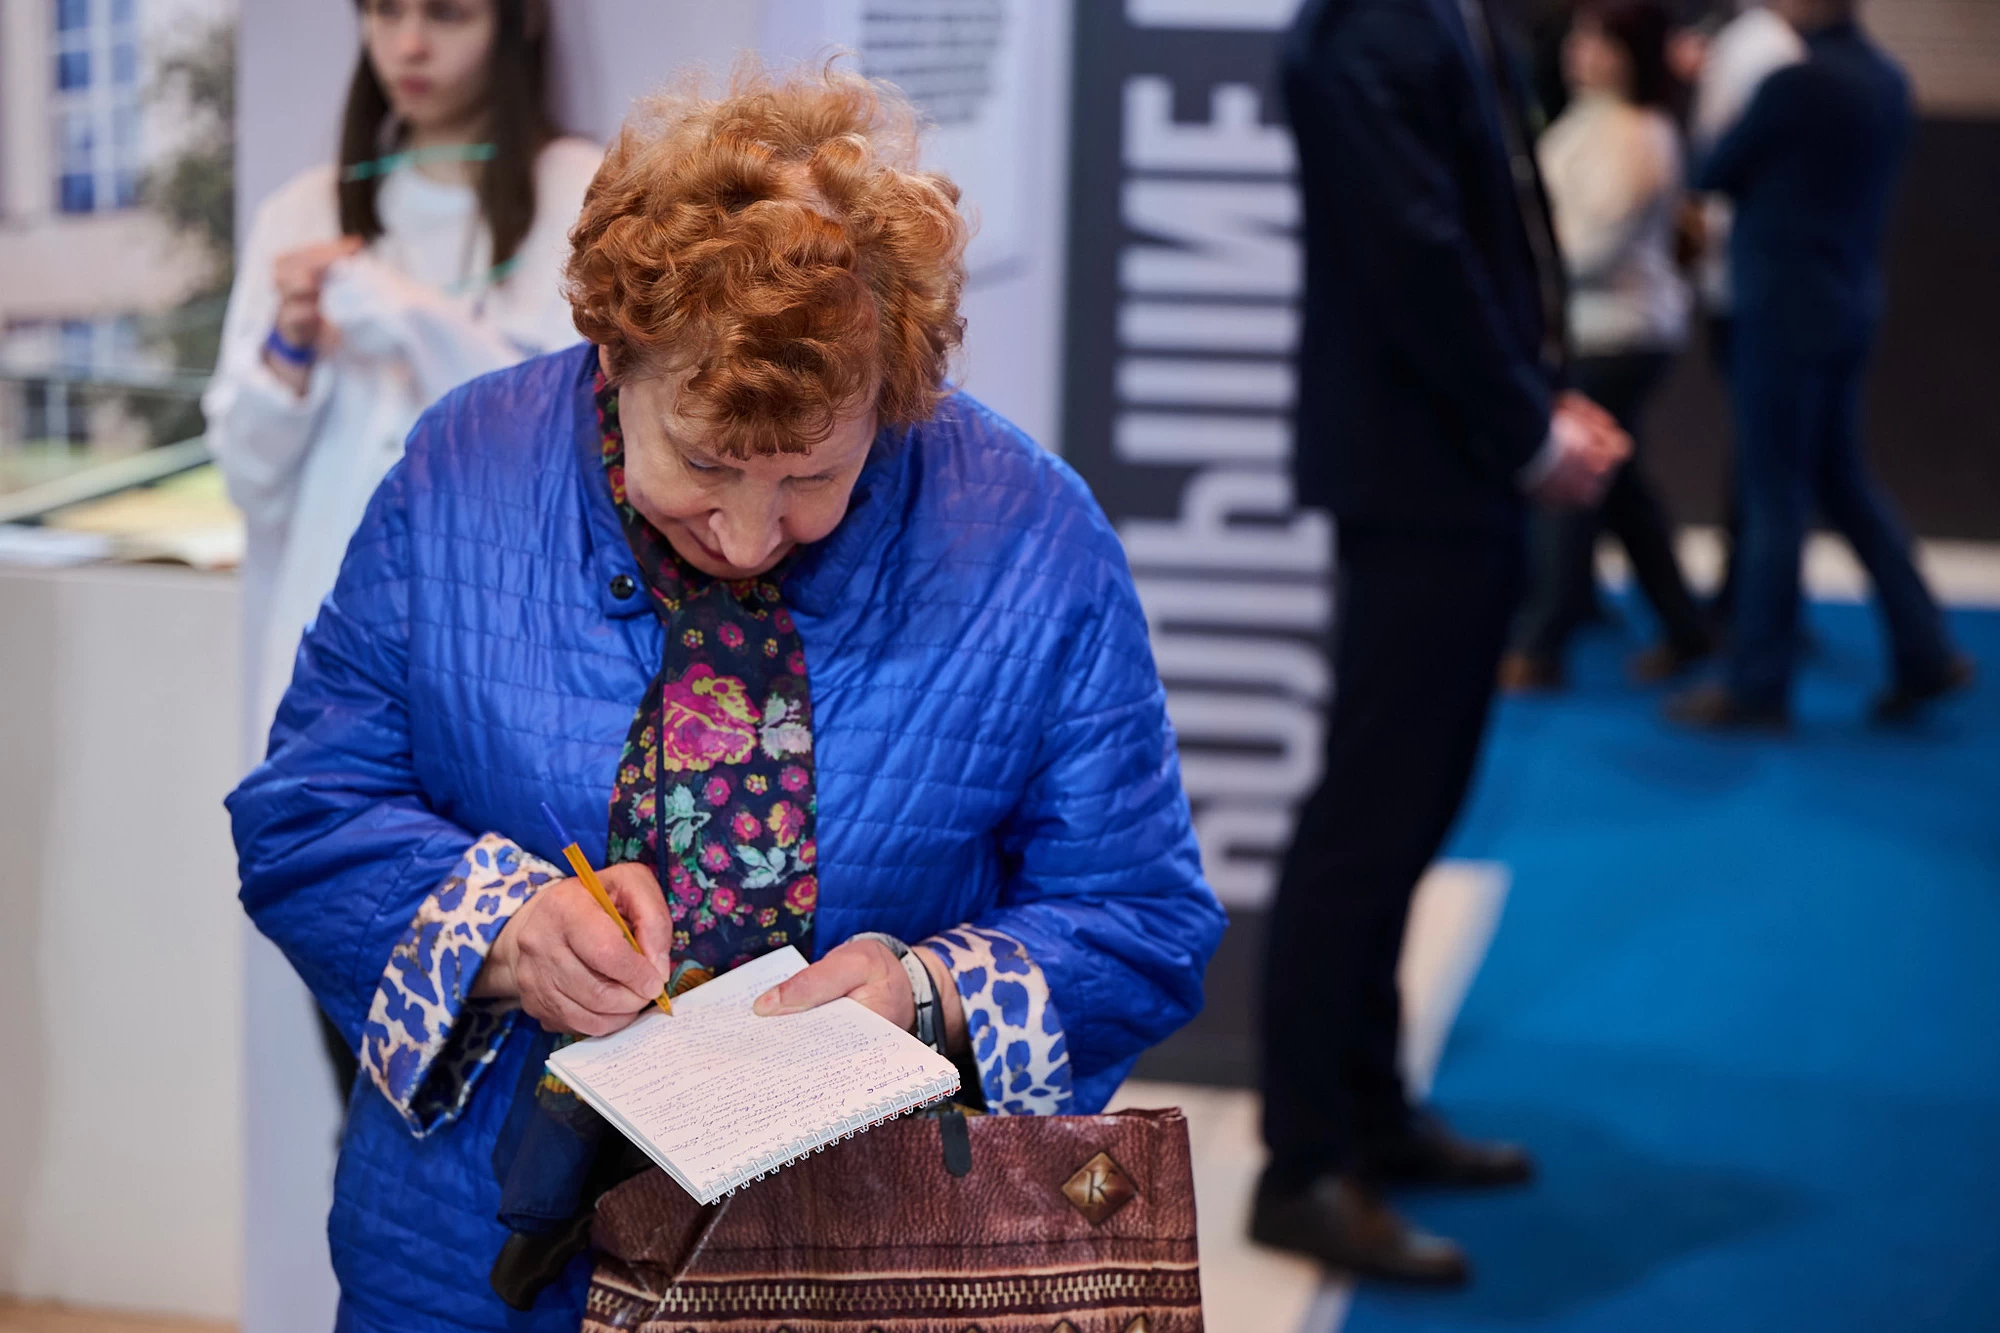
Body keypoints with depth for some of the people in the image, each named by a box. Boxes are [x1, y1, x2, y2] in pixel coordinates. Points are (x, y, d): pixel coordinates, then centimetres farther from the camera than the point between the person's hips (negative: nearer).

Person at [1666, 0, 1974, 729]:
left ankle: (1757, 683, 8)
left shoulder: (1796, 82, -19)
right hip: (1851, 304, 8)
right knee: (1842, 477, 17)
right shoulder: (1888, 80, 7)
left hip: (1785, 307, -8)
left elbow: (1713, 174, -7)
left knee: (1774, 494, -1)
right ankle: (1925, 653, 17)